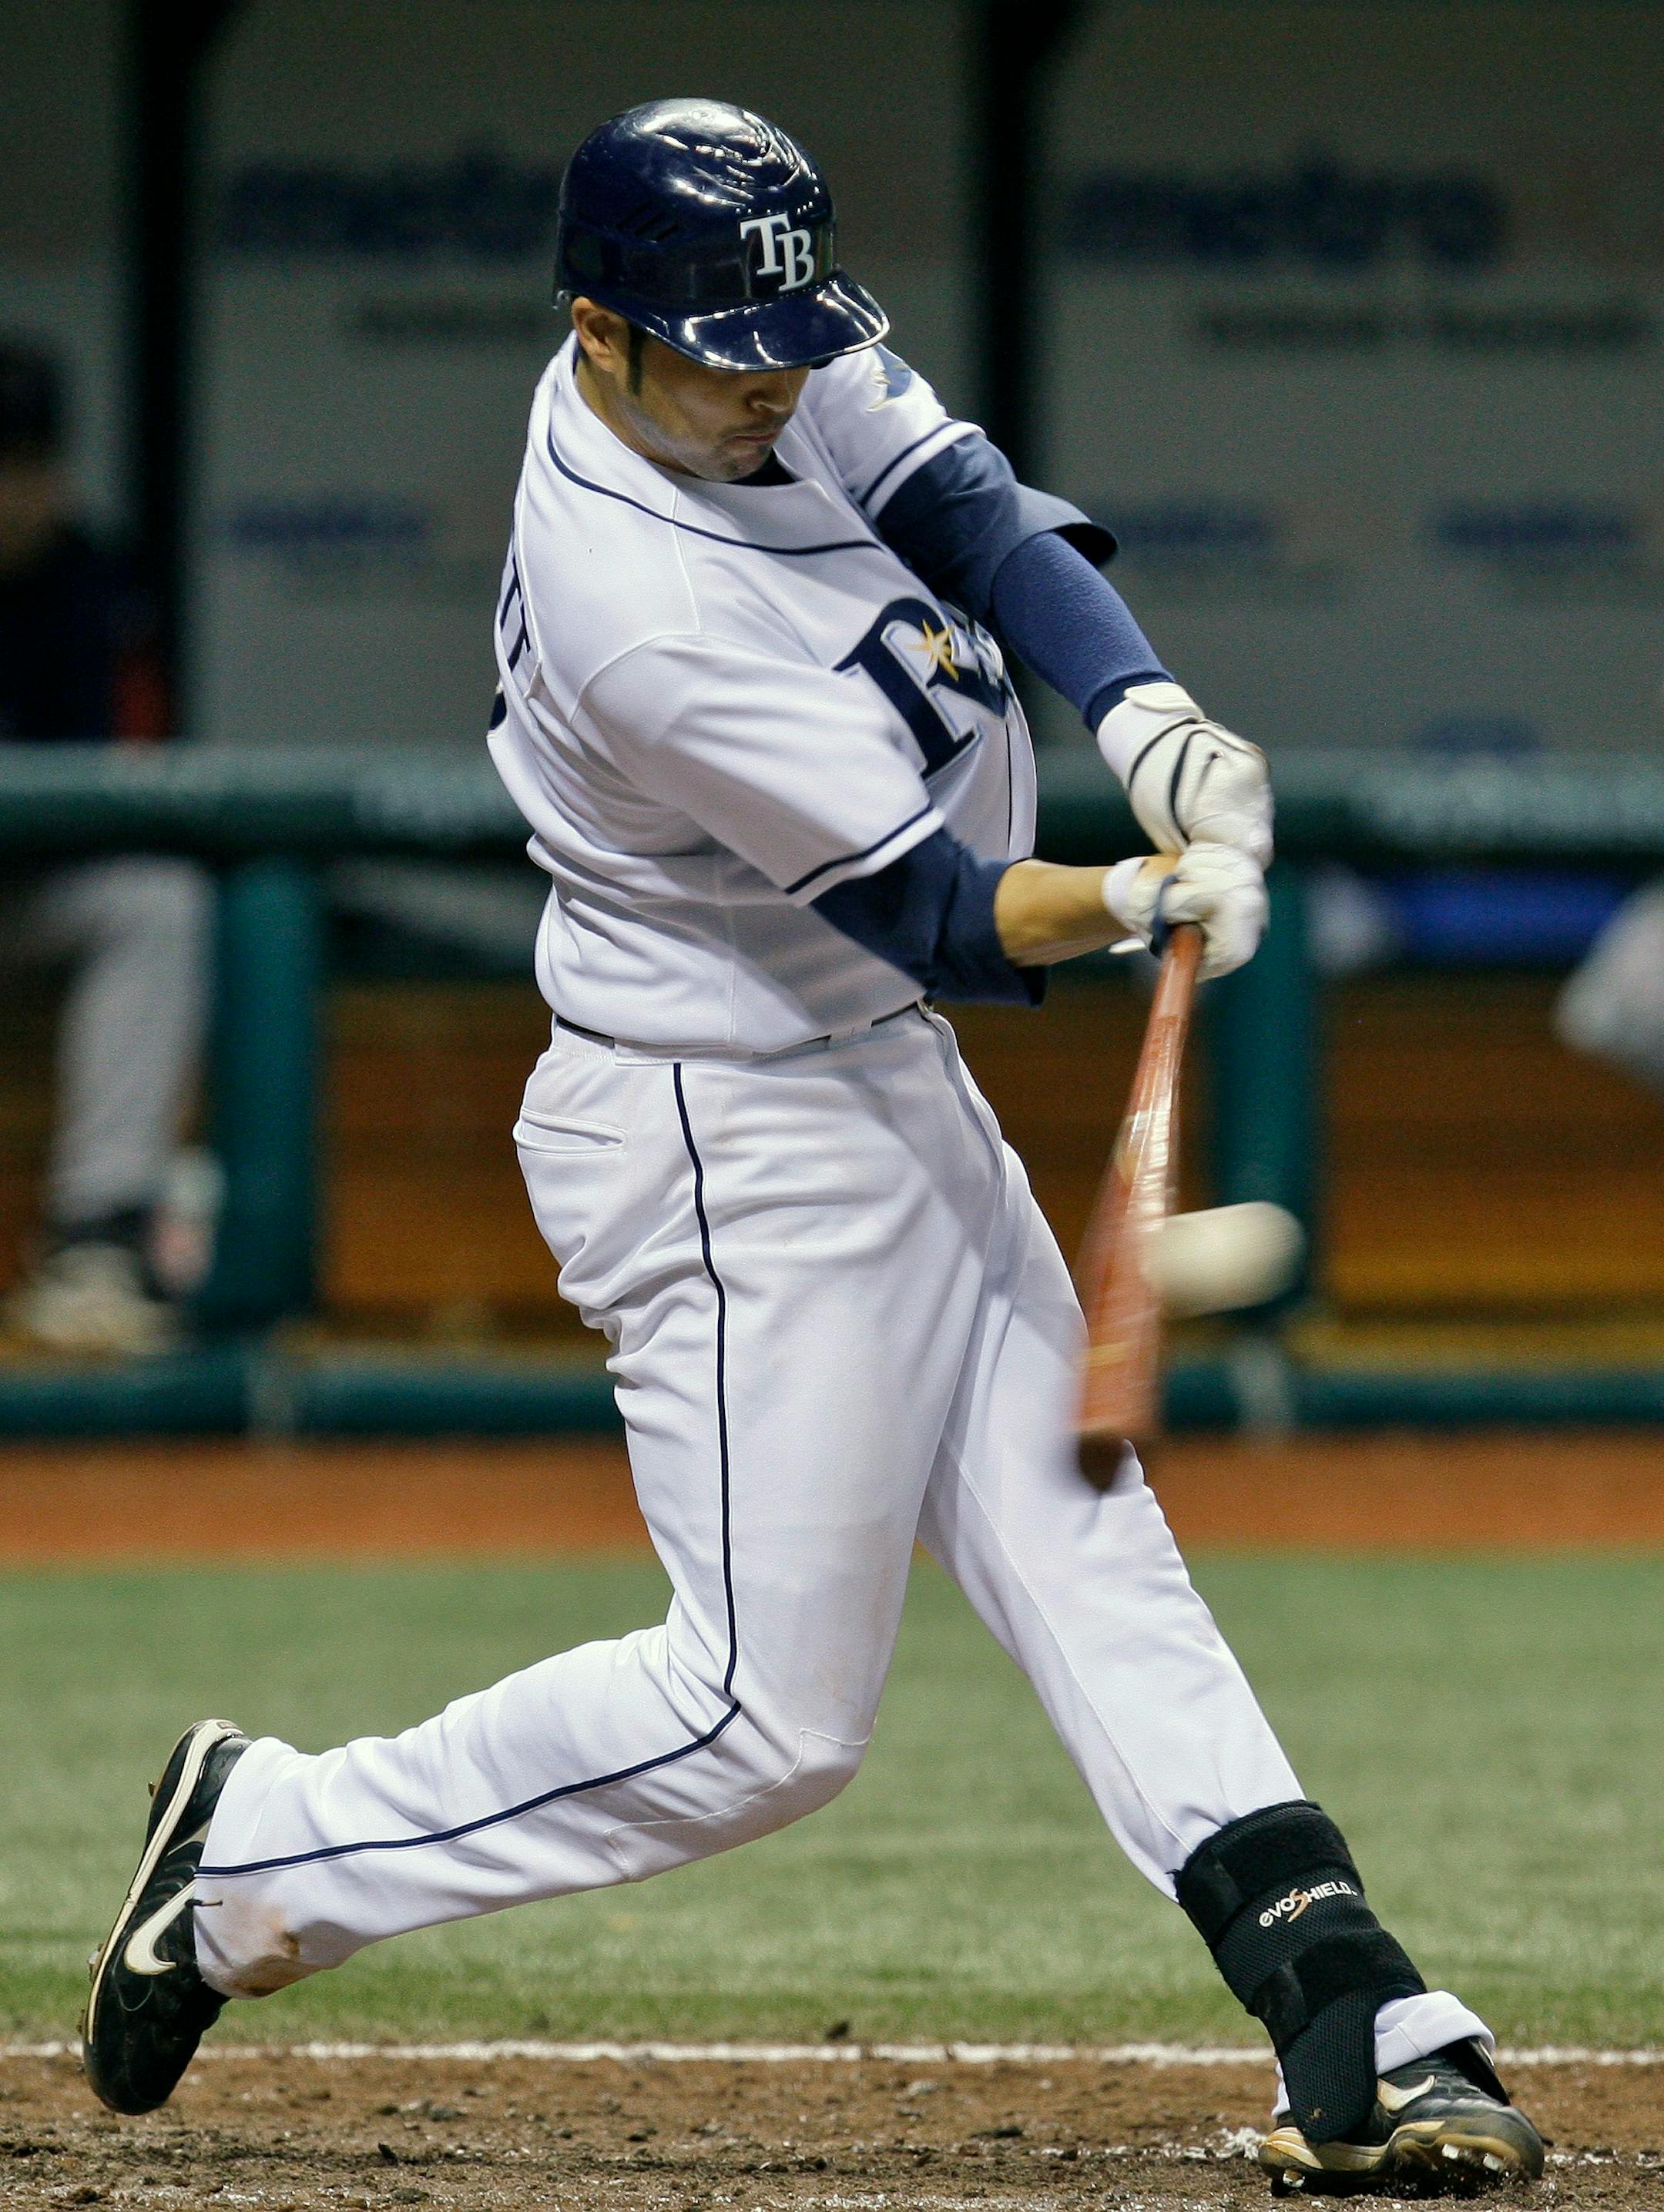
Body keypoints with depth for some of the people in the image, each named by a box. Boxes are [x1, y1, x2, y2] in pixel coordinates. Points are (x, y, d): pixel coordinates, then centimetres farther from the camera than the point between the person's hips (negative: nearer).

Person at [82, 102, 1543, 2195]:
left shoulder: (771, 365, -6)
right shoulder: (644, 615, -30)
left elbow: (980, 516, -8)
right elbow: (943, 916, -27)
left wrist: (1146, 712, -26)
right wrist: (1136, 903, -43)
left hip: (883, 1083, 10)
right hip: (734, 1147, -10)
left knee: (1089, 1552, 5)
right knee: (768, 1710, -3)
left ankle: (1355, 2025, 3)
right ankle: (266, 1851, 11)